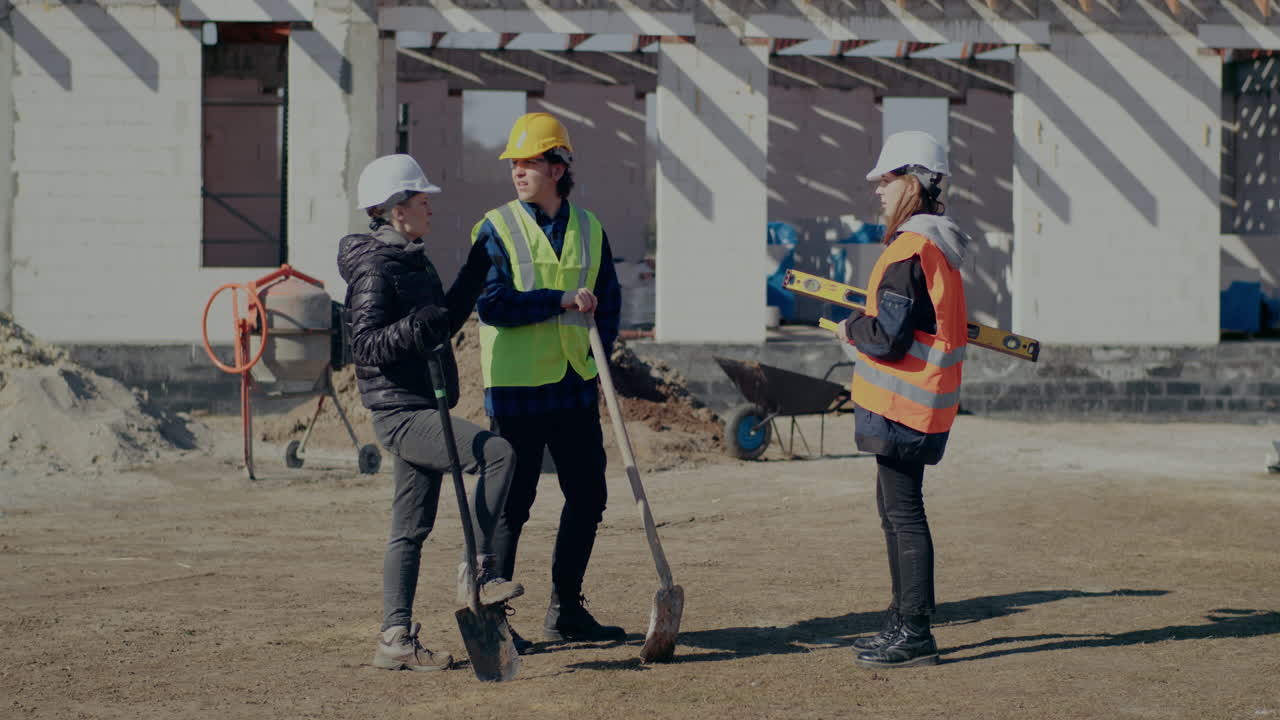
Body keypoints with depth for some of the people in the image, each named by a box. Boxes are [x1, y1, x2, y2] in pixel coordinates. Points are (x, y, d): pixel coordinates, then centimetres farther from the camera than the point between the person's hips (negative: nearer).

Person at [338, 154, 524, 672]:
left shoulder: (414, 260, 17)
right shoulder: (374, 268, -13)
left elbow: (440, 327, 26)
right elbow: (365, 345, -20)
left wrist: (473, 280, 23)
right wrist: (415, 327, -34)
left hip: (423, 410, 10)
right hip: (400, 411, -10)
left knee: (412, 528, 9)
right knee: (497, 452, -22)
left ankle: (396, 641, 12)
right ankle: (477, 573, -15)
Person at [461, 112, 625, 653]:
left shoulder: (588, 229, 9)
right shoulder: (496, 229, -4)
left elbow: (609, 298, 15)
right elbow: (493, 303, -15)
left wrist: (598, 353, 1)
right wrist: (562, 300, -20)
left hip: (575, 386, 5)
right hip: (517, 387, -5)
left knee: (588, 496, 10)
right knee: (512, 504, -3)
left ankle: (565, 610, 22)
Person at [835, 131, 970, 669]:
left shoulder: (909, 251, -18)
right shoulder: (940, 248, 14)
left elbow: (887, 336, -22)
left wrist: (851, 329, -4)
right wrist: (866, 322, 15)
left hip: (902, 404, -11)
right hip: (925, 404, 11)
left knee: (903, 512, -8)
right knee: (894, 506, 18)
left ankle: (914, 635, -6)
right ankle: (903, 620, 26)